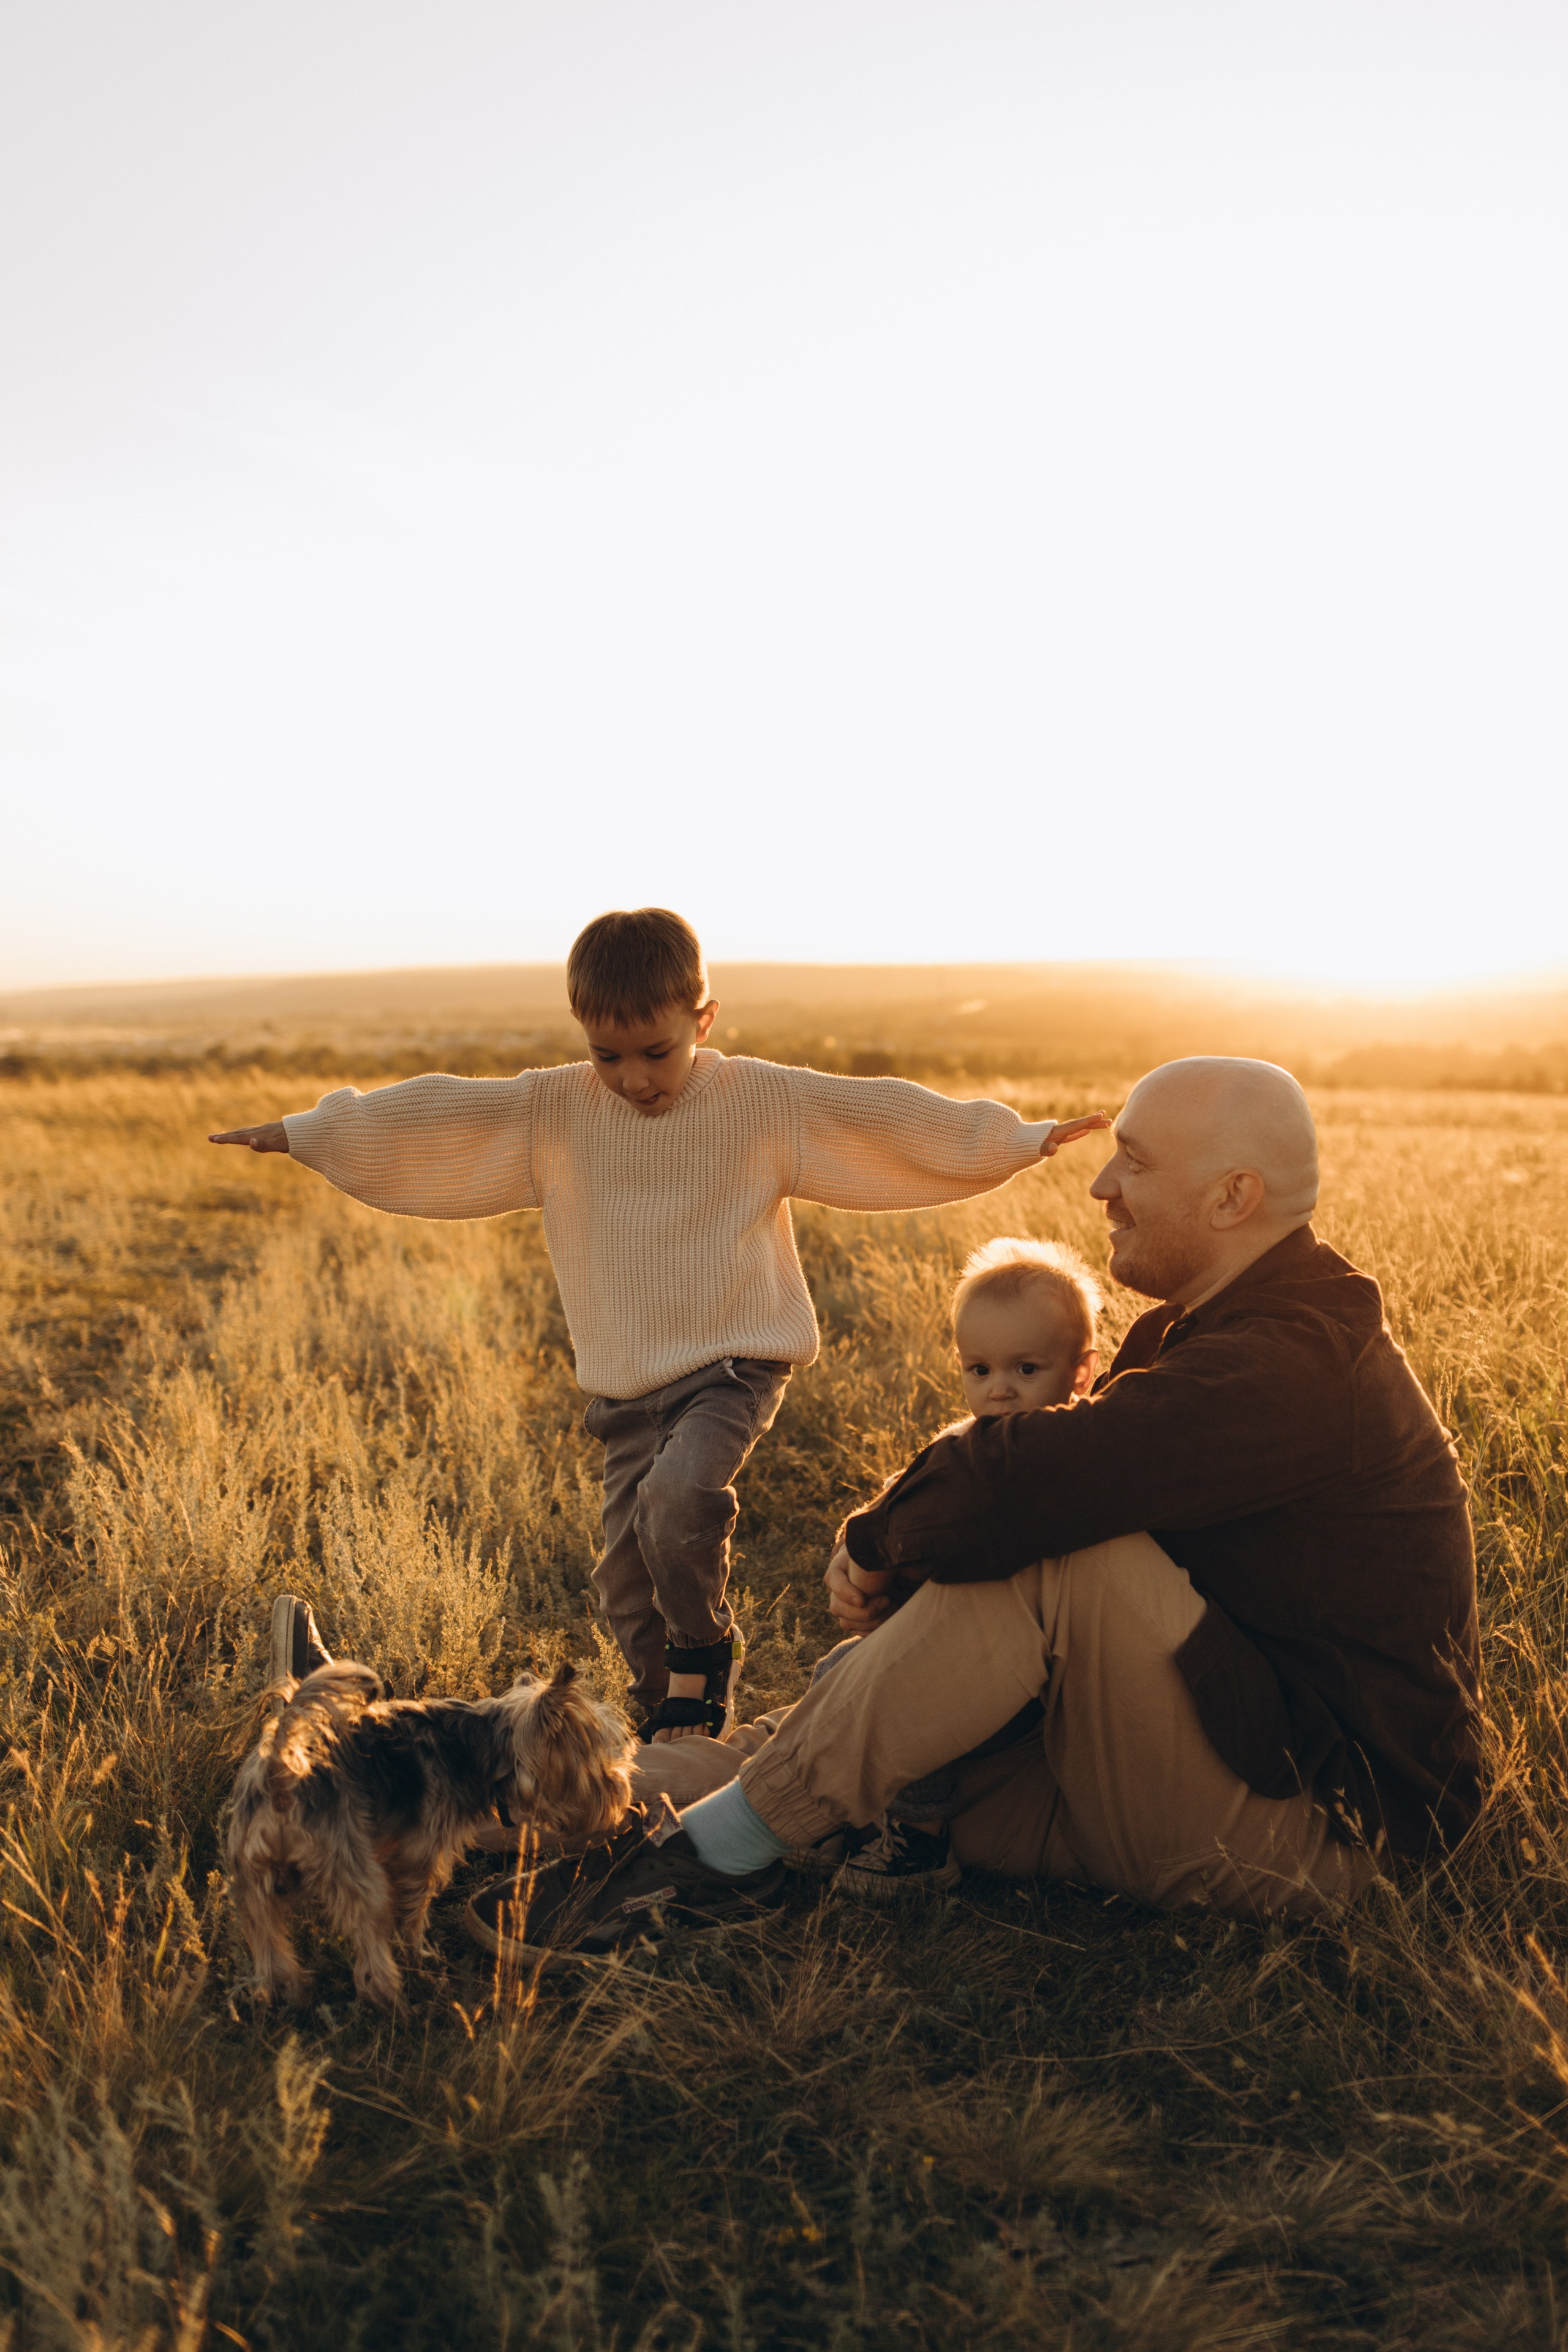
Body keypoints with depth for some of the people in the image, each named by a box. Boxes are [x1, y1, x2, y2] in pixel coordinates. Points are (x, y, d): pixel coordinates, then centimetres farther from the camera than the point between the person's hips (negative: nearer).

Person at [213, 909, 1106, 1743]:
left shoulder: (765, 1102, -6)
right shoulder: (550, 1113, -1)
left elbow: (884, 1111, -6)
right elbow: (427, 1115, -2)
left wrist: (1024, 1137, -5)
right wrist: (301, 1132, -1)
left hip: (734, 1366, -4)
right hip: (626, 1388, 4)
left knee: (678, 1497, -29)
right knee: (628, 1577, 6)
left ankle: (705, 1648, 0)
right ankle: (687, 1735, 27)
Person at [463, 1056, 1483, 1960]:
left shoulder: (1285, 1370, -25)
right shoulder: (1227, 1325, 10)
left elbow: (1015, 1484, -35)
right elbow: (1038, 1482, 8)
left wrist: (881, 1541, -14)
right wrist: (887, 1557, -11)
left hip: (1314, 1836, -10)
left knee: (1060, 1555, -28)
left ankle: (729, 1846, -20)